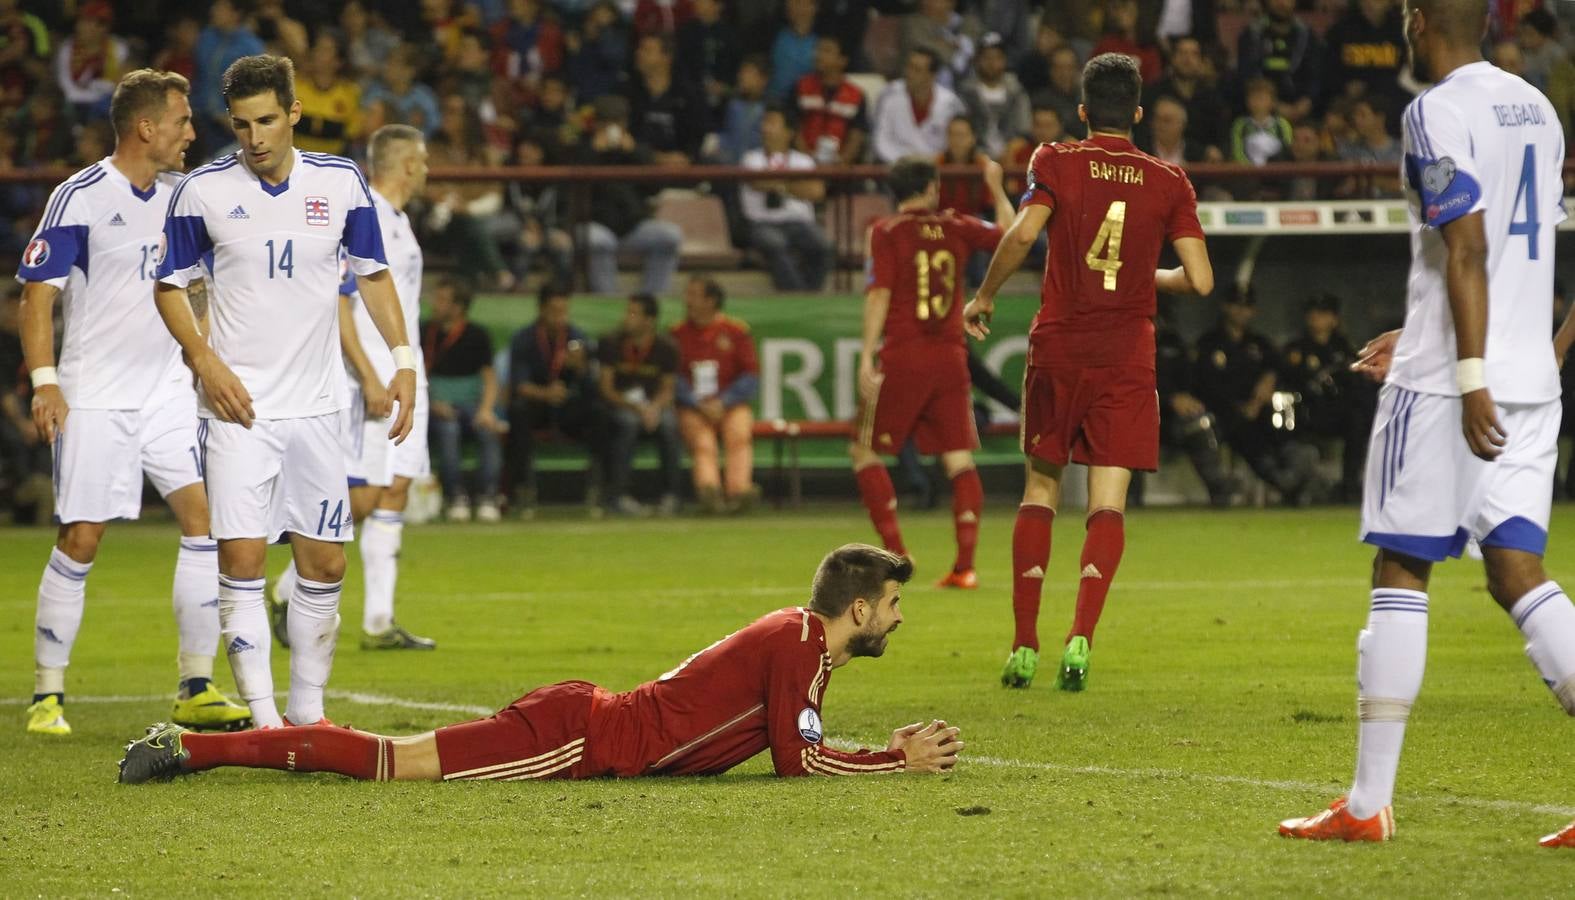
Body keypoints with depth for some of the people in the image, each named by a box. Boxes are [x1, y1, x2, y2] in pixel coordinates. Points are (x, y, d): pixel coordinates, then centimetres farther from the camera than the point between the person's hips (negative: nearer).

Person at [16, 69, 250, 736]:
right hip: (94, 398, -5)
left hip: (168, 392, 5)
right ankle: (47, 694, 8)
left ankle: (196, 690, -3)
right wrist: (44, 381, -19)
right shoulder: (80, 198, -9)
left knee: (206, 516, -8)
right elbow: (37, 294, -10)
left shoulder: (179, 198, 11)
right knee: (80, 539, -4)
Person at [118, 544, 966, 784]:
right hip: (577, 738, -9)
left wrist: (894, 746, 14)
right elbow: (798, 761, -15)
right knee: (393, 764, -10)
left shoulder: (796, 636, 16)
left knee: (392, 759, 15)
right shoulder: (800, 645, -12)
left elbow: (797, 746, 25)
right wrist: (901, 762, -6)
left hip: (578, 718, 9)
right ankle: (190, 749, -11)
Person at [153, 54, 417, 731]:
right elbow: (169, 286, 5)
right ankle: (262, 717, -11)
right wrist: (205, 361, -9)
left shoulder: (340, 184, 1)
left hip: (317, 405, 2)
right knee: (241, 559, -12)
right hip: (238, 404, -2)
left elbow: (372, 274, 13)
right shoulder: (203, 191, -4)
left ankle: (308, 708, 16)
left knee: (324, 565, 4)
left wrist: (402, 359, 3)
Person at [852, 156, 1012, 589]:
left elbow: (880, 294, -9)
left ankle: (895, 550, -3)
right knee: (959, 459, 5)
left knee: (865, 450, 9)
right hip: (951, 357, 3)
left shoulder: (885, 232, -2)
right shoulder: (956, 228, 7)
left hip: (903, 357, -3)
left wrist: (867, 358, -10)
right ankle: (965, 564, -4)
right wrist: (996, 187, 34)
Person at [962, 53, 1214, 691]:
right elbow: (1200, 279, -2)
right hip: (1127, 357, 0)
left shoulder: (1057, 163, 0)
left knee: (1040, 489, 12)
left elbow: (1023, 232, -17)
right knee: (1108, 503, -1)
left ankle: (1024, 646, 7)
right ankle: (1080, 639, -19)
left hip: (1058, 350, 0)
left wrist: (984, 297, -3)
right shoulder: (1168, 183, 4)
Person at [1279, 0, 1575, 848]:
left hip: (1446, 383, -7)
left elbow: (1469, 248, -19)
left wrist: (1470, 378, -22)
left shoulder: (1438, 114, -10)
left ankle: (1368, 801, 3)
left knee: (1401, 571, 1)